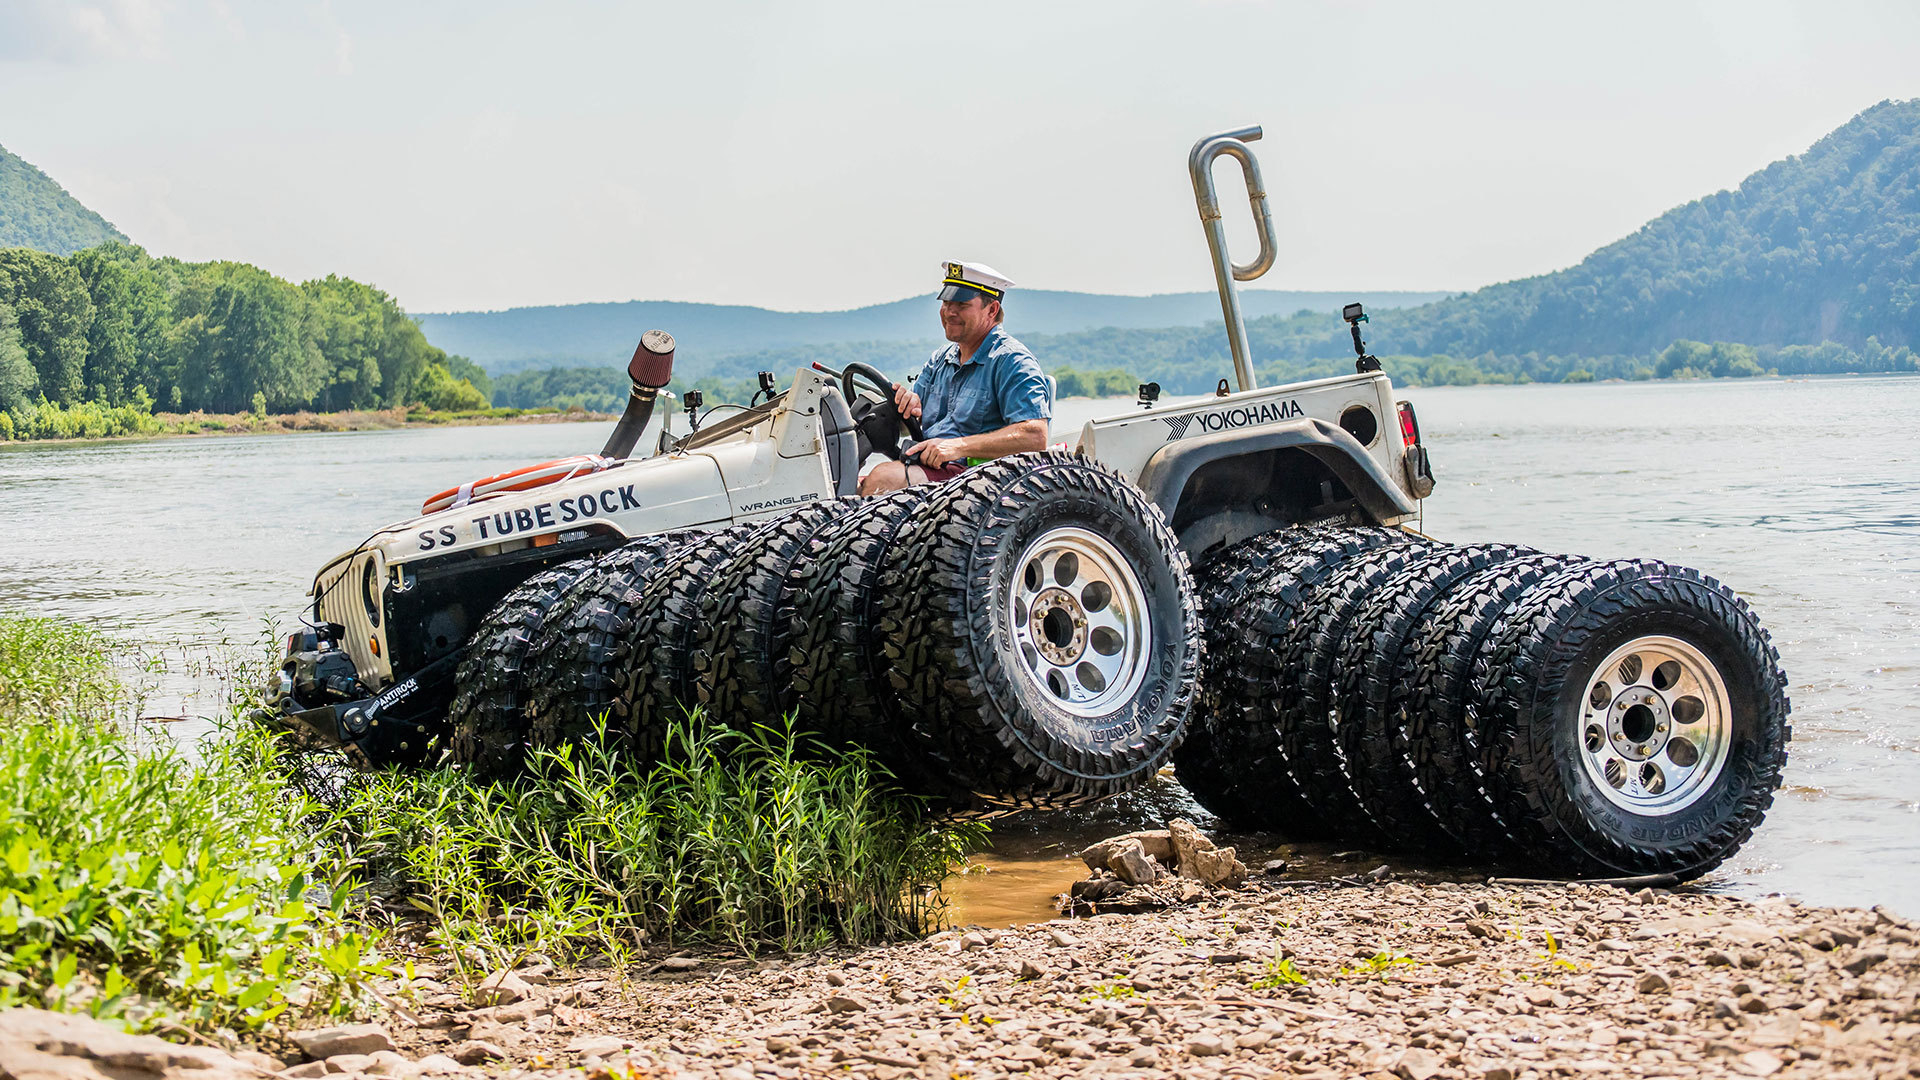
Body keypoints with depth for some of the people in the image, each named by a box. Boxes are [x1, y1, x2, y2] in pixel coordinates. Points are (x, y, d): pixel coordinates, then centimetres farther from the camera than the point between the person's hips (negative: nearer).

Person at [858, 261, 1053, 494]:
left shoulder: (1012, 361, -3)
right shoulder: (938, 361, 23)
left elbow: (1035, 437, -17)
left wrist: (959, 446, -21)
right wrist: (907, 404, -7)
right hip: (926, 469, 7)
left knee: (884, 477, -30)